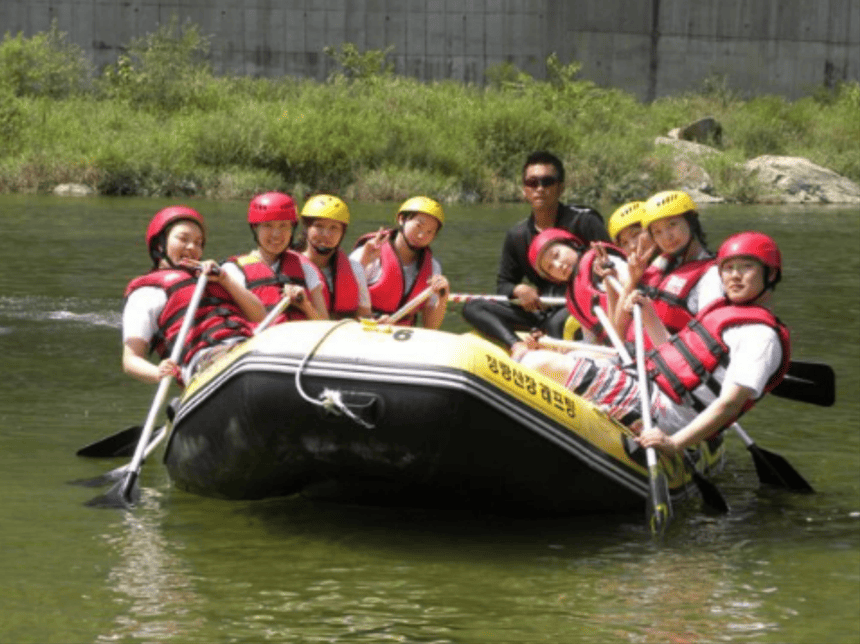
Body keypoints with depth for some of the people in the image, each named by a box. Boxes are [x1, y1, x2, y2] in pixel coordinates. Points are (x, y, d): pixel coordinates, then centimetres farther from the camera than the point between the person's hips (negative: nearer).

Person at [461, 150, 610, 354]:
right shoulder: (517, 236, 10)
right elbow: (503, 283, 15)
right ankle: (518, 345, -36)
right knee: (472, 307, -11)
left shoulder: (584, 221, -2)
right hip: (540, 310, 6)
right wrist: (519, 290, -10)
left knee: (558, 323, -40)